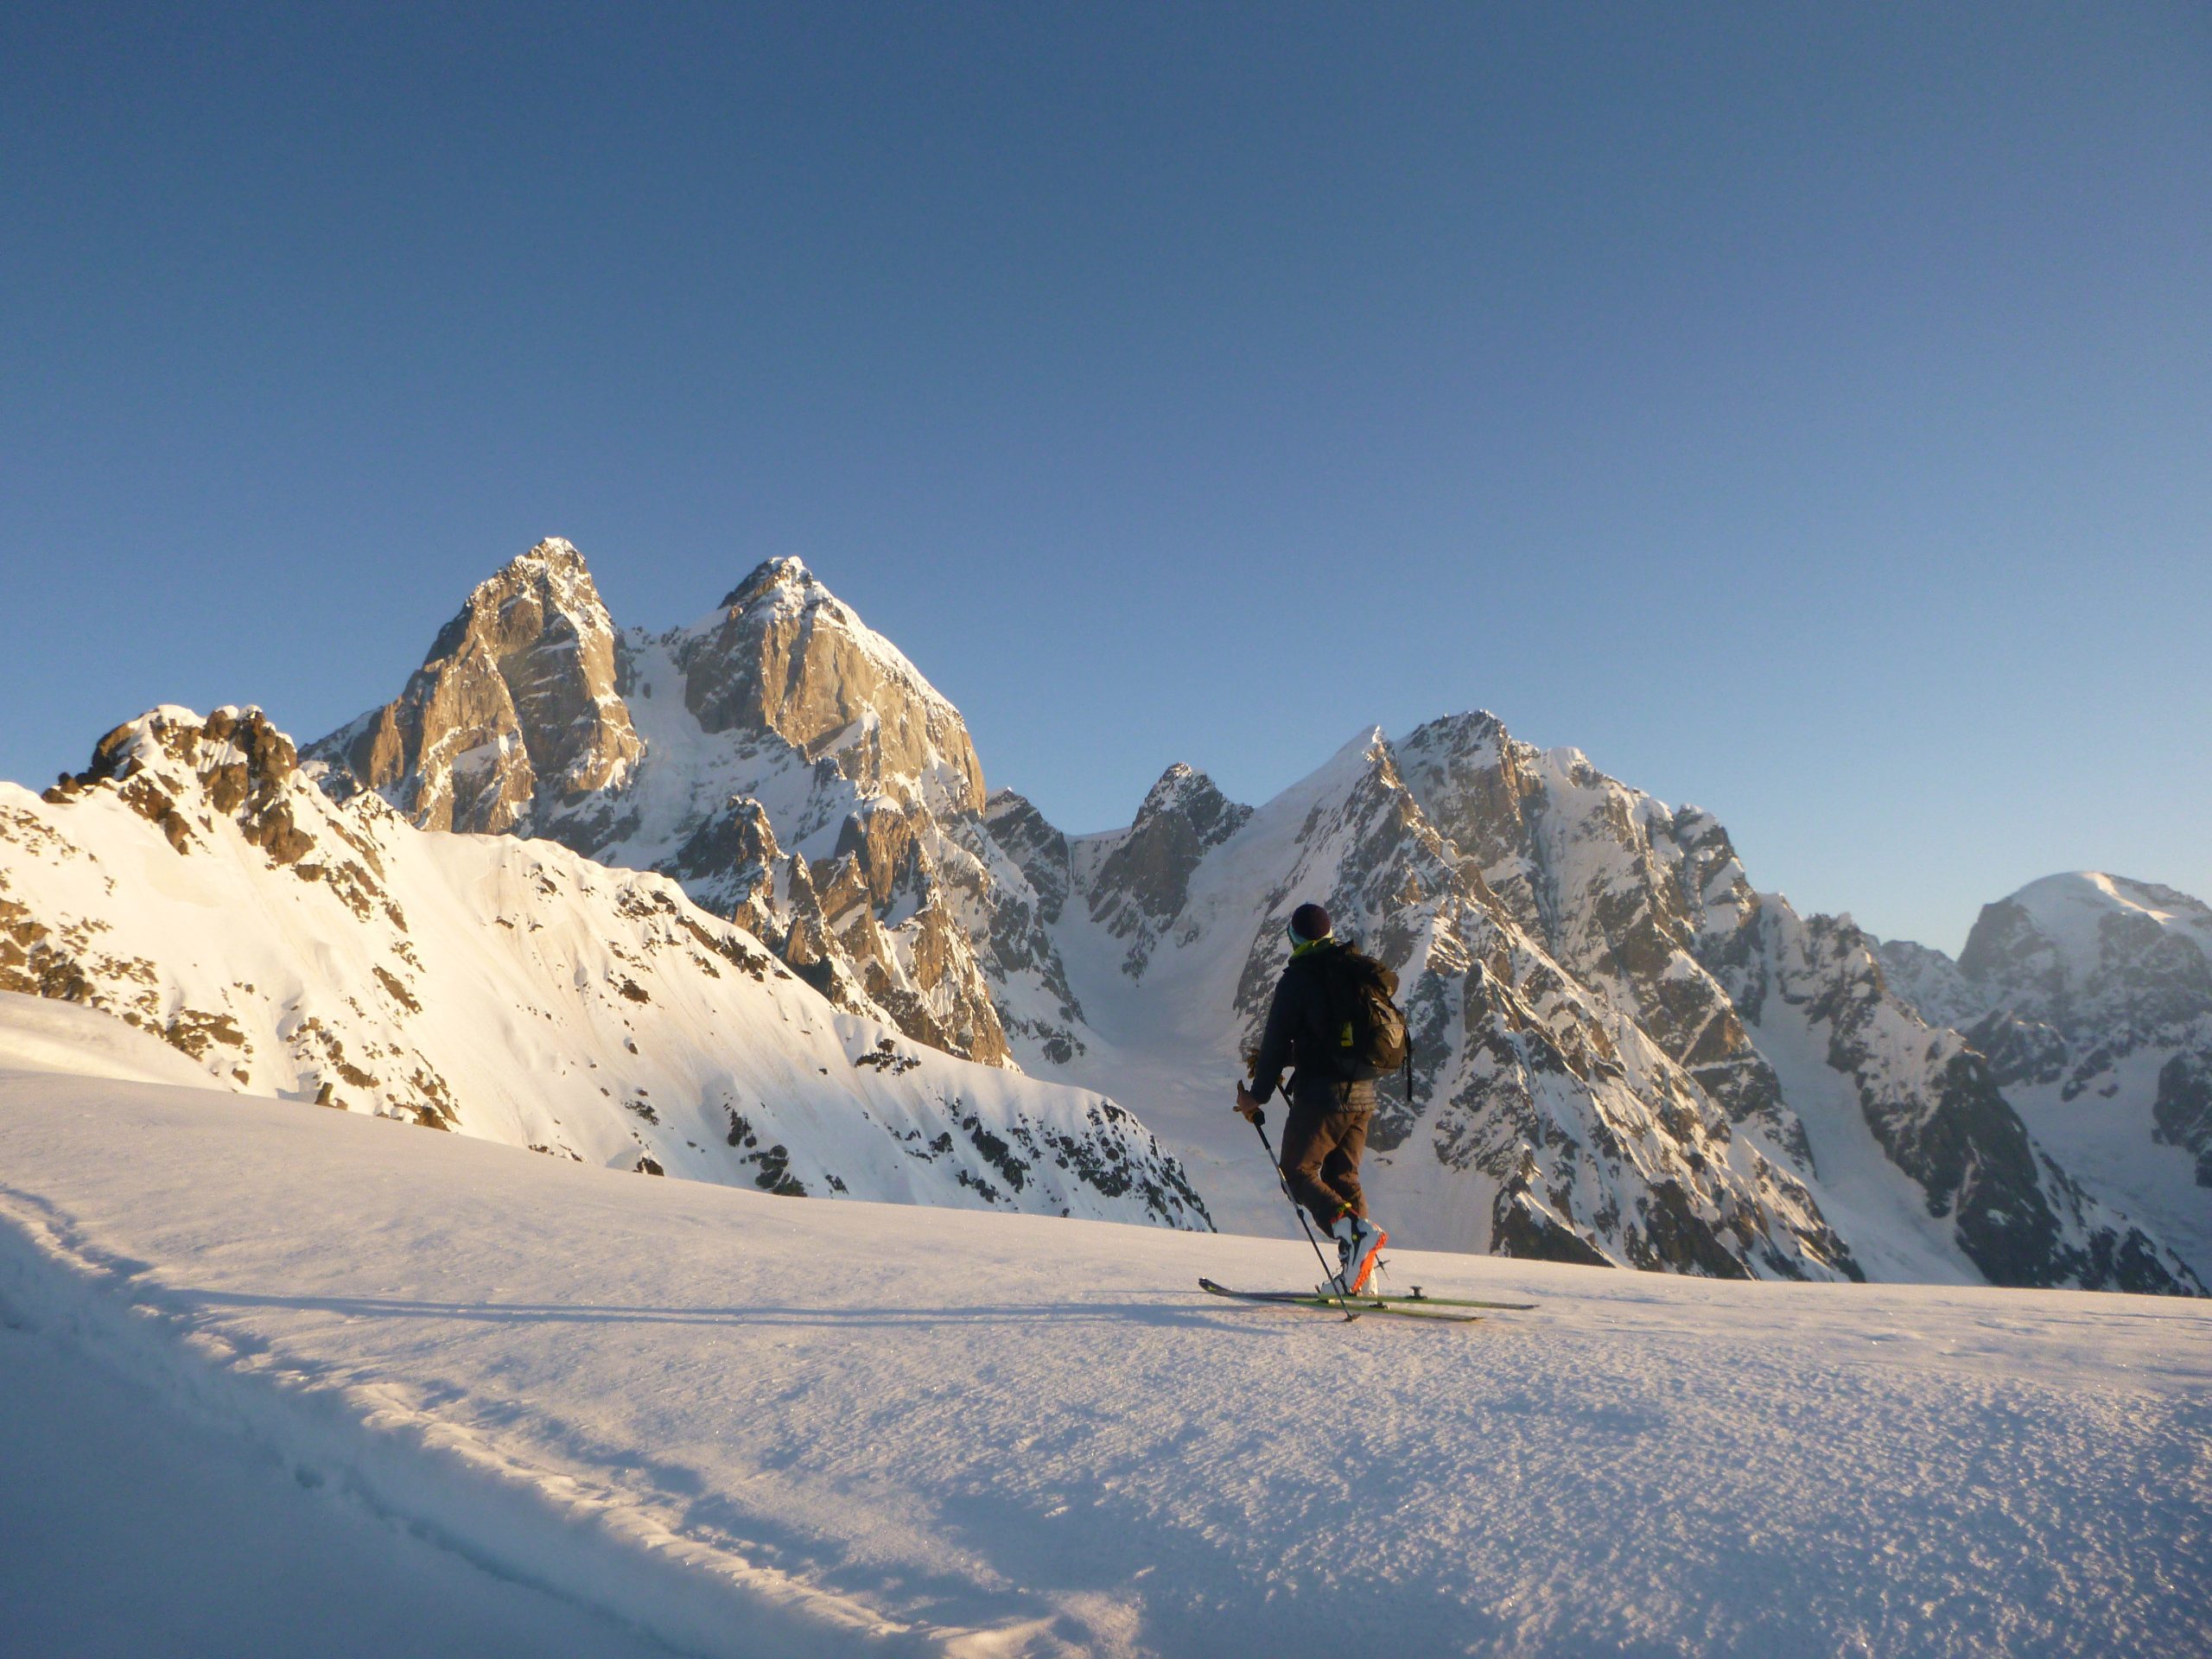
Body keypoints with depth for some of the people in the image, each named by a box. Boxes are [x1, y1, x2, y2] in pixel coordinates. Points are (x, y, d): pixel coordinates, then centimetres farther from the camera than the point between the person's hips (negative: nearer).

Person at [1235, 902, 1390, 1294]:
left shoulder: (1297, 979, -9)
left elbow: (1277, 1042, -9)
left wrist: (1257, 1096, 1)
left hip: (1322, 1093, -7)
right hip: (1364, 1094, 7)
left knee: (1299, 1171, 4)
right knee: (1343, 1178, 14)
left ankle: (1355, 1230, -17)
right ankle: (1360, 1275, 10)